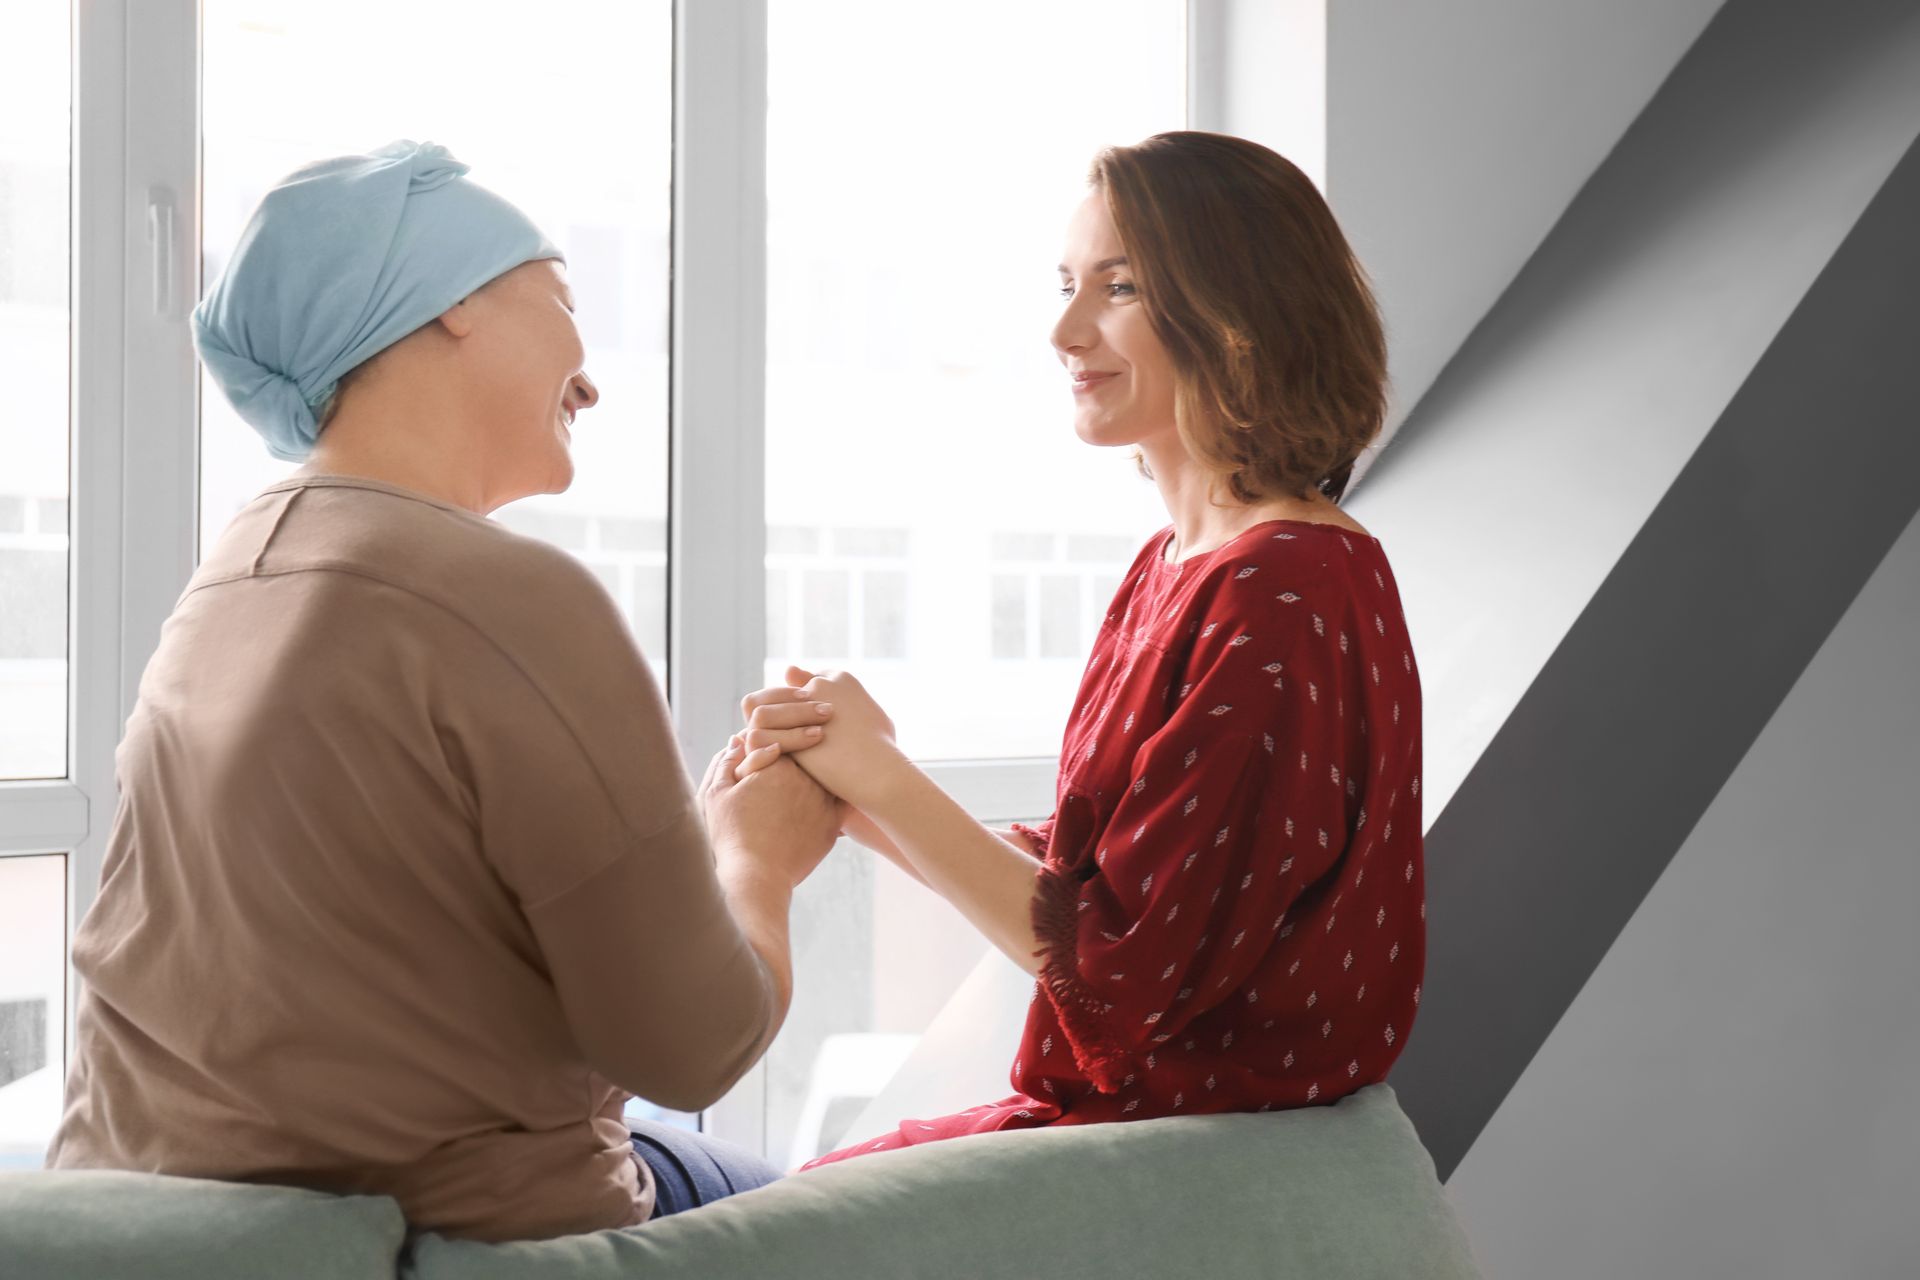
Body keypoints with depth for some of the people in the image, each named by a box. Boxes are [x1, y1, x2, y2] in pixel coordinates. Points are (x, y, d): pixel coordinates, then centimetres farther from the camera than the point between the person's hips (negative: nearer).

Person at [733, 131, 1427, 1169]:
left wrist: (883, 779, -17)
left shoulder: (1284, 593, -22)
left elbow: (1128, 967, -22)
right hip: (1119, 1107, 9)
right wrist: (858, 796, -3)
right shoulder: (1173, 566, 9)